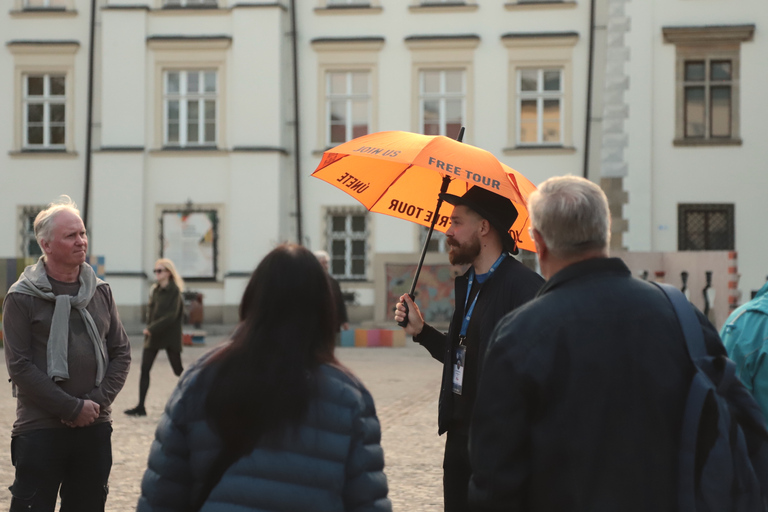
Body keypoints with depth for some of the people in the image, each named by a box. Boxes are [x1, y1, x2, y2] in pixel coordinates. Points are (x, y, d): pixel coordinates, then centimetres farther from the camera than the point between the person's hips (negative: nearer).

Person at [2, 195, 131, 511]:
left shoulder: (100, 292, 10)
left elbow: (121, 352, 10)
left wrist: (98, 400, -6)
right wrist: (73, 408, -13)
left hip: (95, 426, 5)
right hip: (40, 429, -4)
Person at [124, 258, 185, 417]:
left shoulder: (174, 291, -11)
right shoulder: (155, 289, 10)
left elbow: (172, 315, -18)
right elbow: (151, 309, 14)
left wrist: (152, 328, -22)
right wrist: (149, 328, -2)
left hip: (170, 336, -6)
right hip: (153, 336, 6)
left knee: (178, 370, 3)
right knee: (144, 370, -2)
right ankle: (140, 407, -1)